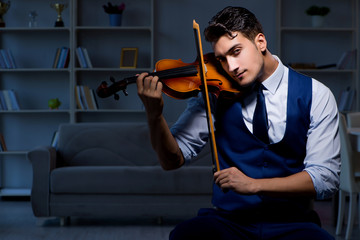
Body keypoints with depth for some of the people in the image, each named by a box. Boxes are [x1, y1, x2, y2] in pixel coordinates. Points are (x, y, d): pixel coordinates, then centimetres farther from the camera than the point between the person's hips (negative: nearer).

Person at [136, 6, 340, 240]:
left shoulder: (314, 95, 0)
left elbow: (326, 179, -6)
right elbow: (173, 160, 2)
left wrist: (253, 185, -17)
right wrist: (154, 114, -18)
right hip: (227, 218, 2)